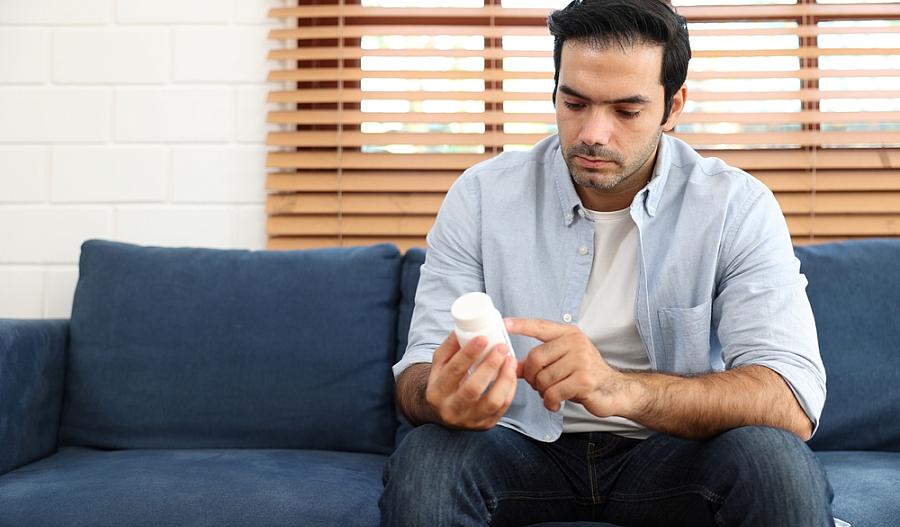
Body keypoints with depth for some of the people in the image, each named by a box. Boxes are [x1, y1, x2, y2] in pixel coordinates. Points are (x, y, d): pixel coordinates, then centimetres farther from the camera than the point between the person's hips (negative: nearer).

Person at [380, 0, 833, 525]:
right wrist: (439, 395, -36)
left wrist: (621, 389, -40)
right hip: (524, 445, 1)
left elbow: (792, 401, -22)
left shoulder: (737, 207, -11)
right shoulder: (481, 195, -7)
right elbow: (418, 372, -8)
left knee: (777, 461, -31)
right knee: (423, 461, -30)